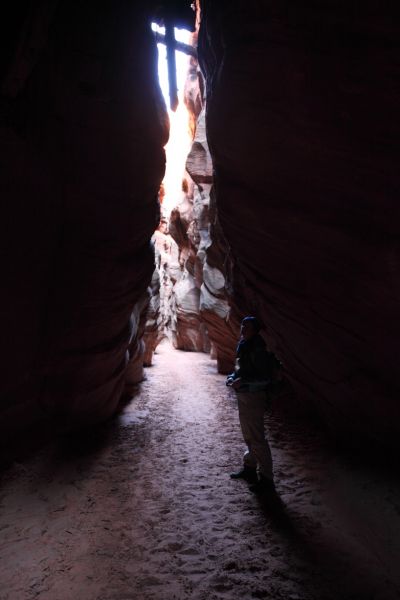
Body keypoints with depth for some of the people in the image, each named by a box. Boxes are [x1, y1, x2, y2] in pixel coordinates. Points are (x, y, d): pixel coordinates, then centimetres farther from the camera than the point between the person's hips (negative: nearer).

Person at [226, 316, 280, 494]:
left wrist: (243, 382, -25)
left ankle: (266, 479, 7)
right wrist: (233, 378, 4)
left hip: (253, 397, -10)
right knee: (248, 436, 21)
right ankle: (249, 468, 38)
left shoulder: (257, 349, -20)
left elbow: (265, 376, -24)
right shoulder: (243, 345, 8)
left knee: (257, 438, -3)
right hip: (243, 396, 10)